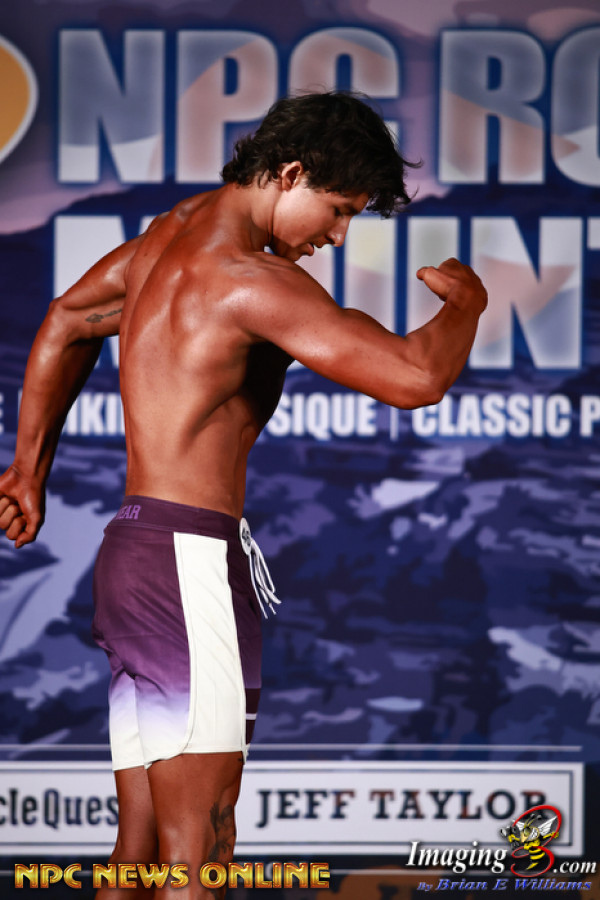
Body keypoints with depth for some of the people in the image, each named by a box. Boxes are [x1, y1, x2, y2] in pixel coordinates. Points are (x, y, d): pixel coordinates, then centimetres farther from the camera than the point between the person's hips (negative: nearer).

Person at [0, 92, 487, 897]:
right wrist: (465, 302, 1)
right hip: (189, 556, -10)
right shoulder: (250, 278, -15)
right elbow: (415, 376, -20)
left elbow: (69, 322, 31)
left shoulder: (171, 235, 15)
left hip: (135, 554, 10)